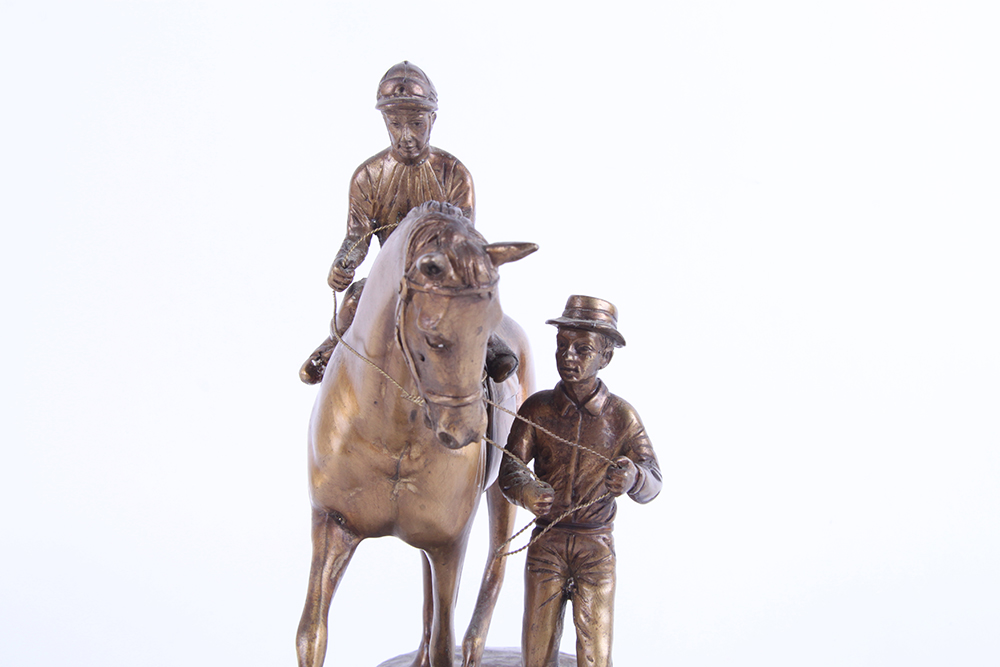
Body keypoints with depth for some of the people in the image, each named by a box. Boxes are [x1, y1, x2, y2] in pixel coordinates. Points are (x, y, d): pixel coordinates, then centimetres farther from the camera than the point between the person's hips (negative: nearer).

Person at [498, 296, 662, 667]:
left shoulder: (621, 417, -8)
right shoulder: (537, 409, -6)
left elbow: (652, 484, -14)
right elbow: (509, 470, -13)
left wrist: (632, 478, -39)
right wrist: (526, 491, -38)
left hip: (597, 547, -1)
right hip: (546, 542, 1)